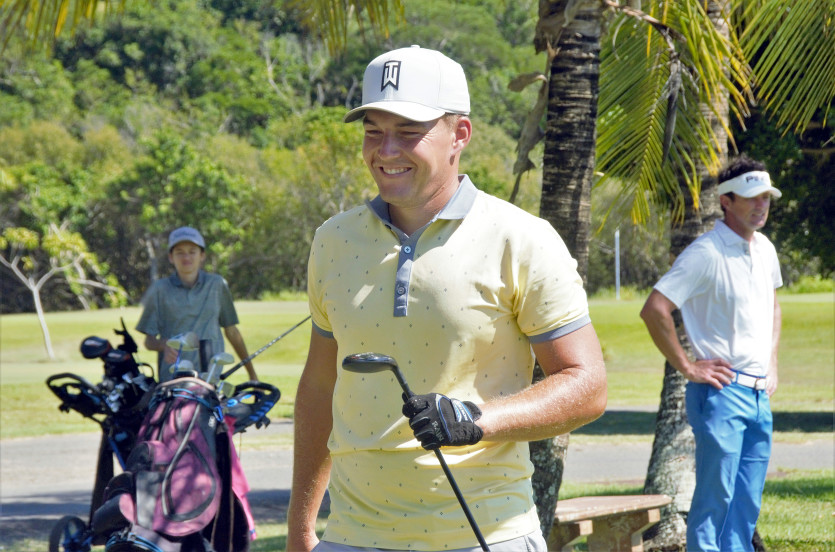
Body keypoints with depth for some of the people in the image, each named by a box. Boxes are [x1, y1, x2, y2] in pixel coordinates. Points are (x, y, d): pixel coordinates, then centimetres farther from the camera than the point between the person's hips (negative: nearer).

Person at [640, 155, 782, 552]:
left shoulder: (764, 249, 12)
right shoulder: (706, 253, -13)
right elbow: (654, 310, -20)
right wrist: (686, 368, -16)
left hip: (759, 395, 8)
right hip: (721, 390, -8)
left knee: (747, 505, 9)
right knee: (715, 499, -7)